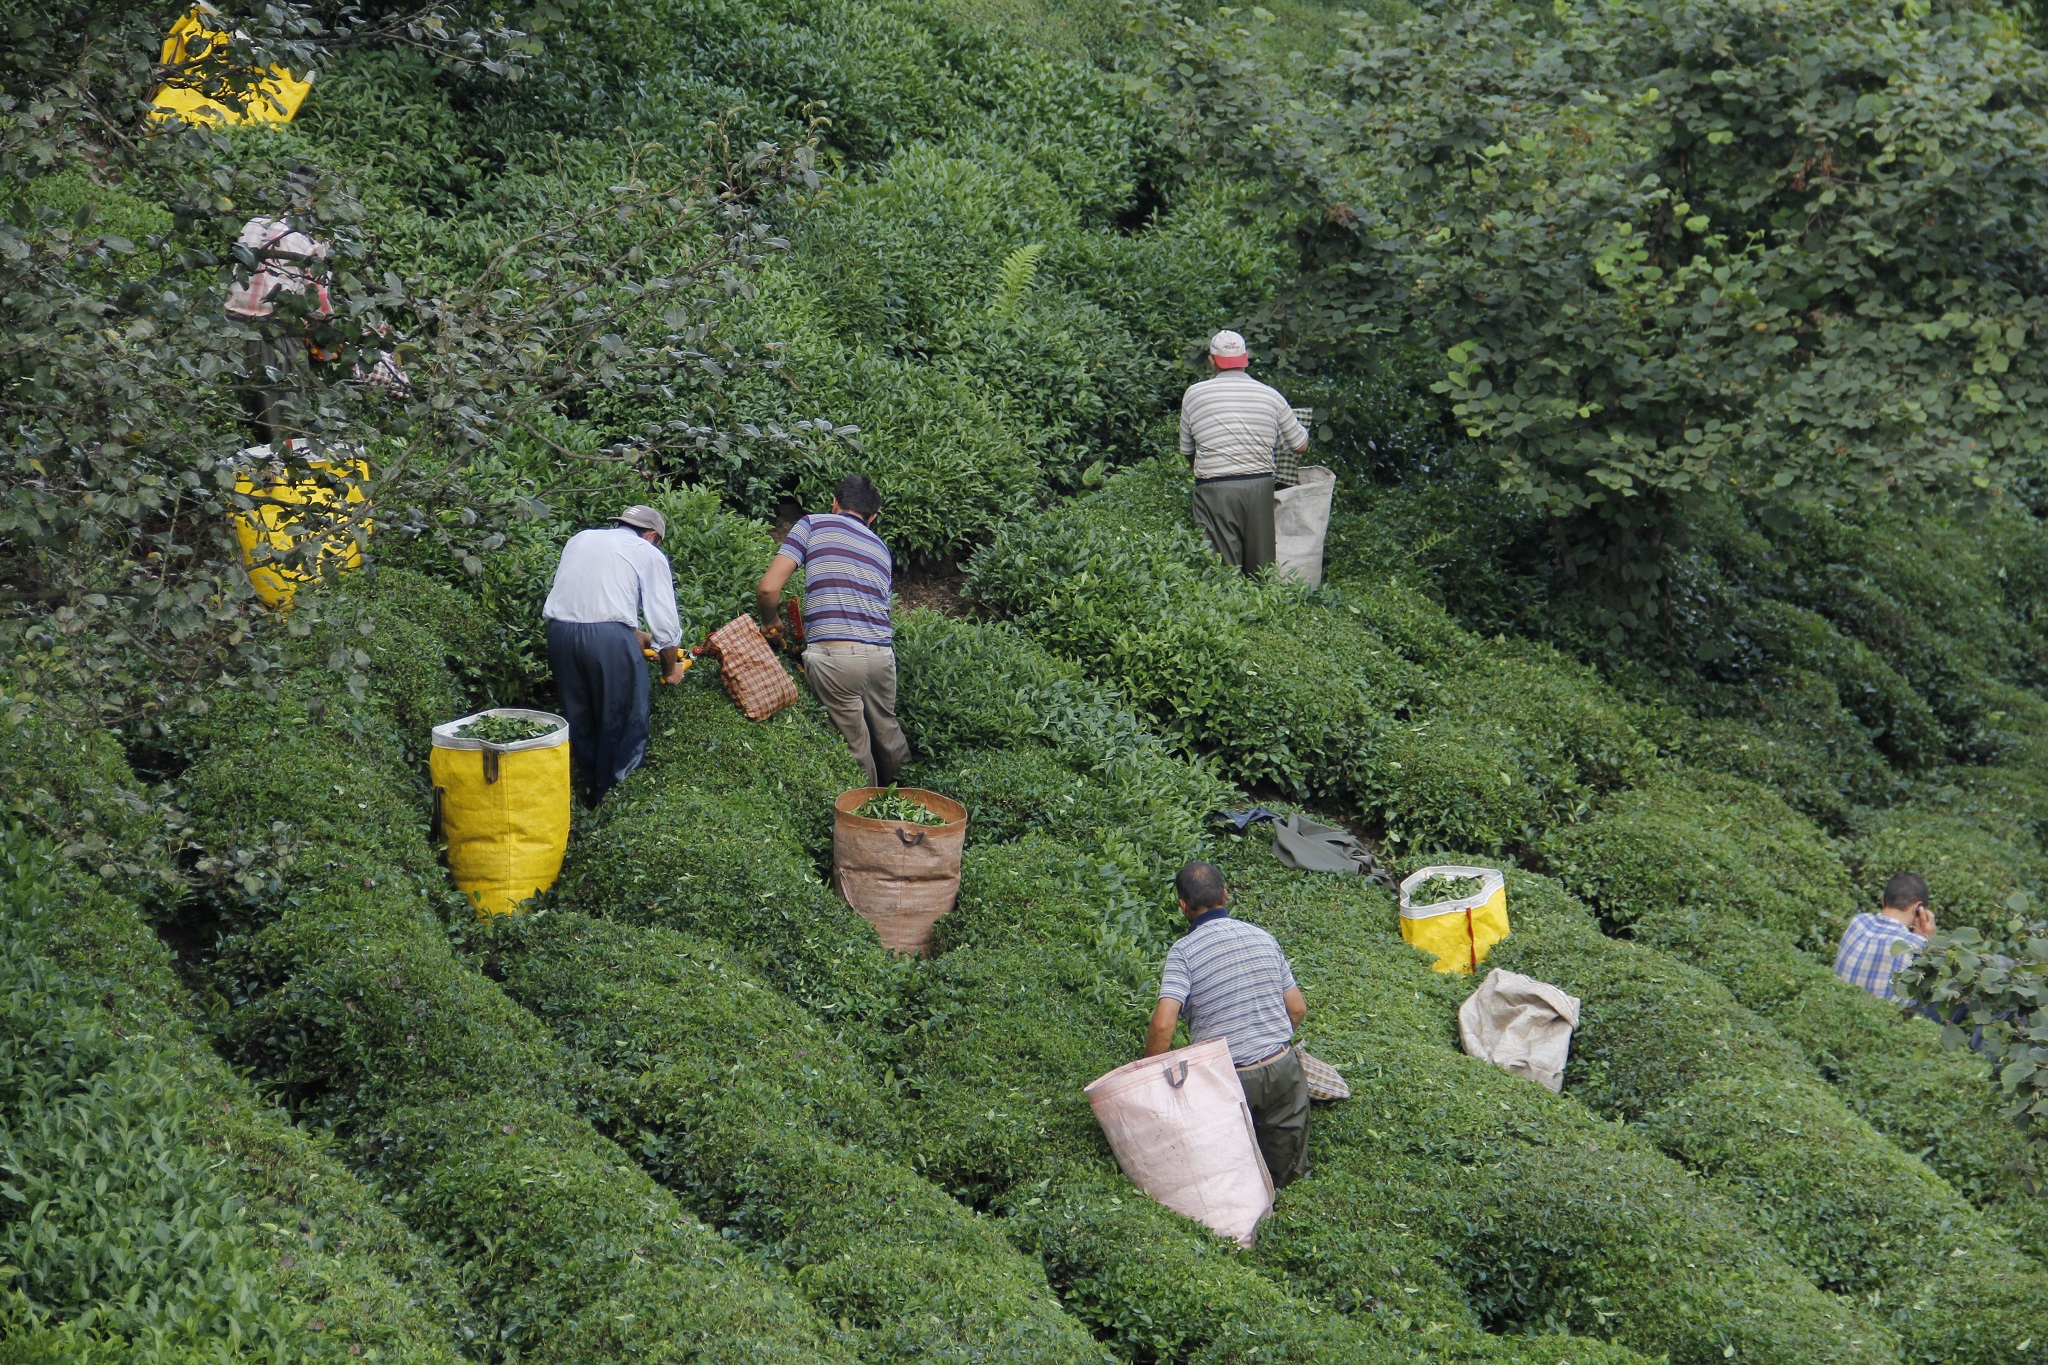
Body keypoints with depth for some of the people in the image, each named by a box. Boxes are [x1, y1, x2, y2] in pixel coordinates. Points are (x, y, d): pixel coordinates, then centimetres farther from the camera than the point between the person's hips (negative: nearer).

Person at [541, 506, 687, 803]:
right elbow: (665, 620, 7)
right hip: (609, 636, -5)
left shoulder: (580, 539, 25)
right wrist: (671, 667, 22)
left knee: (579, 719, 17)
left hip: (559, 631, 5)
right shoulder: (649, 555, 10)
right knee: (622, 720, 8)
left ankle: (589, 791, 24)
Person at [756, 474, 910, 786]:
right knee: (887, 734, 20)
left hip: (833, 654, -5)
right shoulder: (881, 548, 23)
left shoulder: (813, 525, 8)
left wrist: (770, 624, 18)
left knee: (855, 746, 6)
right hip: (881, 652, 5)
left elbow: (768, 587, -2)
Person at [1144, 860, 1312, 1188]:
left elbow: (1163, 1025, -19)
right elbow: (1297, 1009, 10)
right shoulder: (1263, 938, 5)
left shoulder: (1184, 951, -10)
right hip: (1281, 1069, 4)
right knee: (1288, 1172, 20)